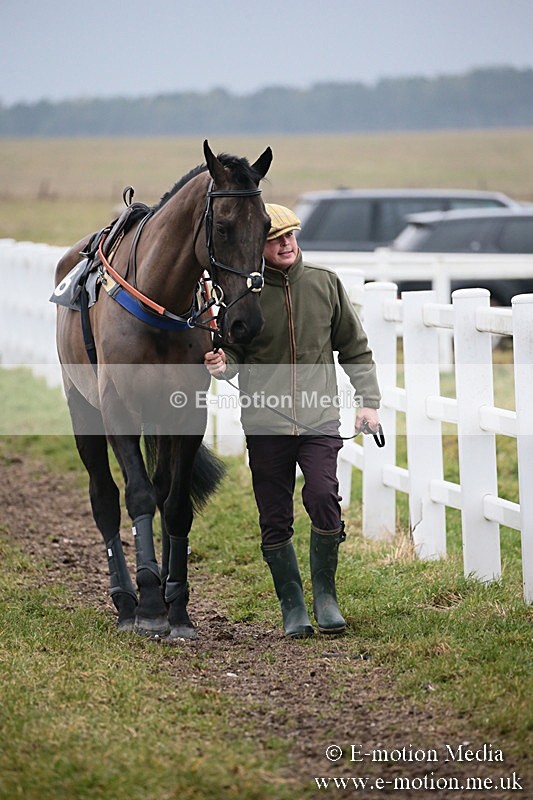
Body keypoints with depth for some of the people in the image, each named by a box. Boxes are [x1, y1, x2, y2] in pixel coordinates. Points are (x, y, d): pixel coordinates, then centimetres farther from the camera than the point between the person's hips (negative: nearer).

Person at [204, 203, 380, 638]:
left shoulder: (326, 283, 4)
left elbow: (355, 348, 12)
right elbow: (235, 353, 5)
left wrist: (368, 401, 5)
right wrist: (222, 365, -18)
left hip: (319, 419, 0)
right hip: (265, 422, 0)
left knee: (323, 498, -18)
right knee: (275, 520, 2)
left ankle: (325, 594, 1)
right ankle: (293, 607, 19)